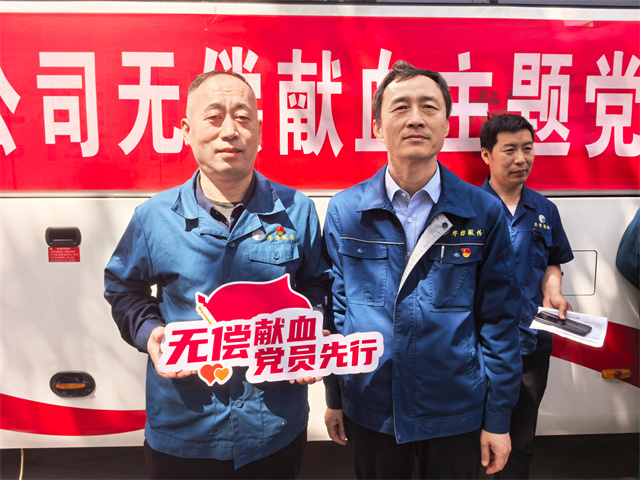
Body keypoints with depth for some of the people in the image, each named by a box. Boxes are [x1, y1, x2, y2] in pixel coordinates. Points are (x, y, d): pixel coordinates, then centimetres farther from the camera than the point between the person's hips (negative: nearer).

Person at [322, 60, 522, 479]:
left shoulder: (484, 212, -8)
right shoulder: (344, 211, -6)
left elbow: (499, 320, -4)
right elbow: (335, 308, 2)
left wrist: (498, 418, -3)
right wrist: (334, 397, 6)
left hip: (456, 414, 0)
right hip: (368, 410, 1)